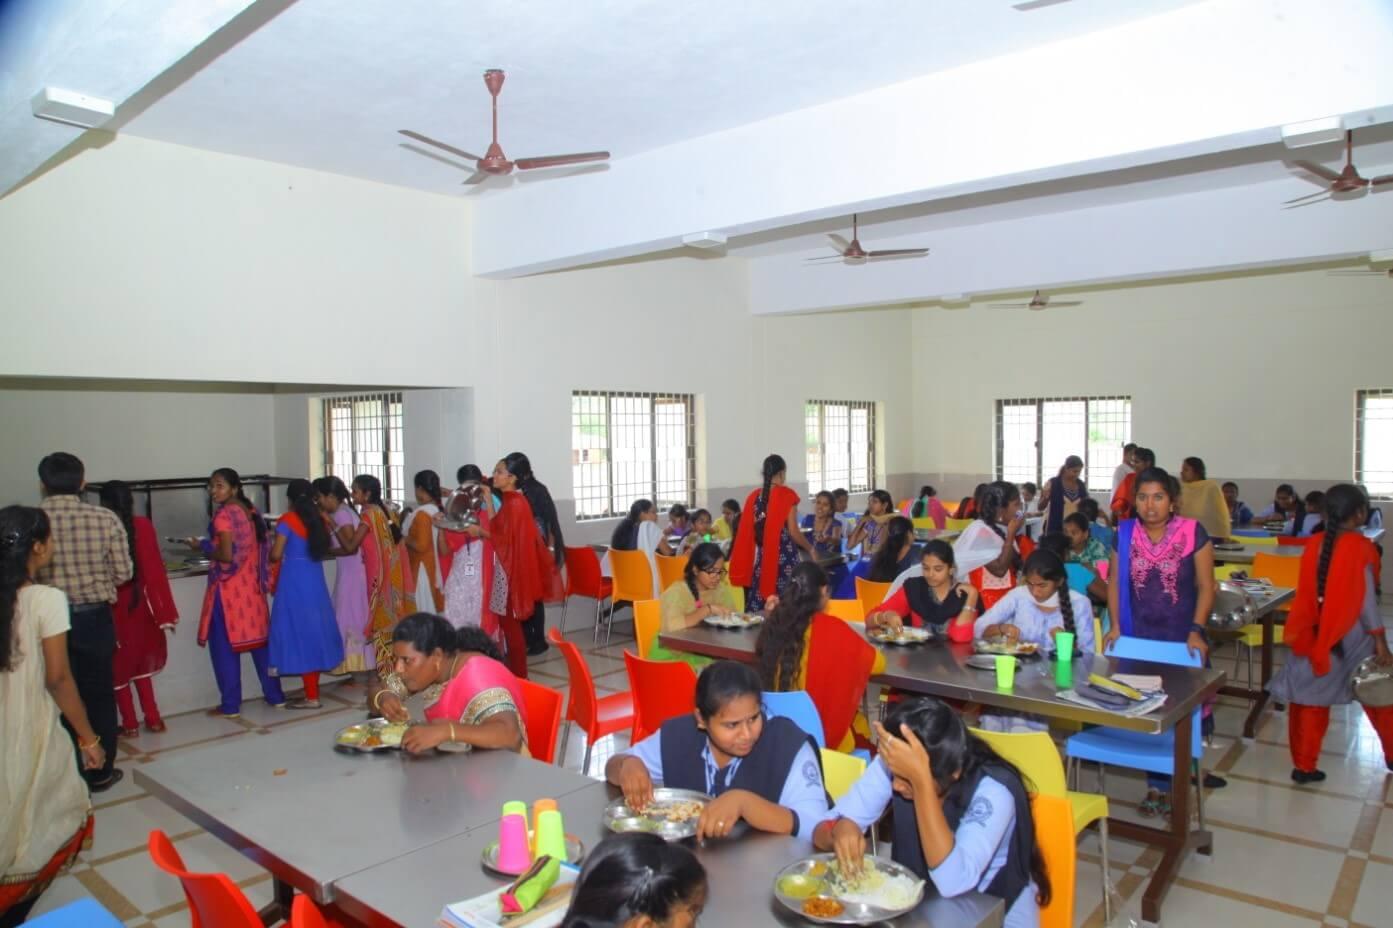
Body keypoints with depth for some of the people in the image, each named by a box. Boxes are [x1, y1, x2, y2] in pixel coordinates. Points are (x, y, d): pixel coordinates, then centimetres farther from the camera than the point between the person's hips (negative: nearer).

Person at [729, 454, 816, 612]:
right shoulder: (787, 495, -7)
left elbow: (745, 532, 7)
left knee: (758, 607, 7)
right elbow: (793, 532, -8)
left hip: (760, 557, 5)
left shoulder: (753, 496, 6)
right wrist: (810, 548, 7)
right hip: (784, 557, -5)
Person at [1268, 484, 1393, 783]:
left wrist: (1300, 634, 12)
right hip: (1352, 634, -4)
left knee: (1312, 697, 8)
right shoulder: (1360, 547, -13)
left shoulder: (1314, 544, 0)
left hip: (1319, 634, 4)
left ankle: (1304, 766, 11)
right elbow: (1366, 599, -14)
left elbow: (1306, 595, 4)